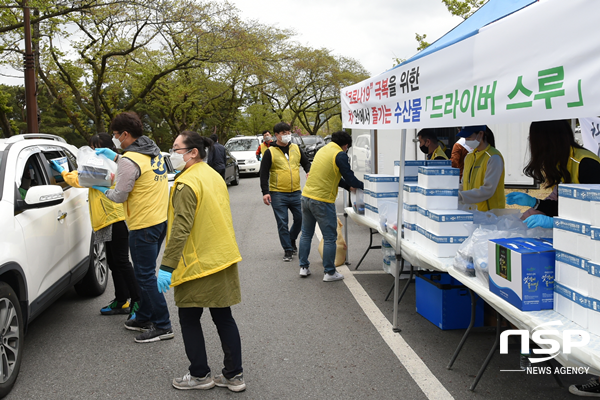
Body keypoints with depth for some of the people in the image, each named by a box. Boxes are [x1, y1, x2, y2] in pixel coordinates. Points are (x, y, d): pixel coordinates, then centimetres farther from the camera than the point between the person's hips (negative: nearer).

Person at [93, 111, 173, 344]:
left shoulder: (129, 160, -18)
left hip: (144, 225, -9)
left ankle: (162, 326, 4)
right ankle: (144, 317, 30)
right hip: (160, 220, 9)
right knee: (146, 273, 19)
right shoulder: (153, 152, 9)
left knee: (145, 276, -1)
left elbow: (119, 196, -14)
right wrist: (114, 156, 23)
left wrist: (101, 188, 4)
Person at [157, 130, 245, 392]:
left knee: (189, 320, 7)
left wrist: (167, 266, -23)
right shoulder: (214, 176, 12)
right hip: (223, 260, 9)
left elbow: (181, 227, -24)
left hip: (198, 265, -8)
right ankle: (234, 375, 19)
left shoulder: (186, 183, -17)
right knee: (223, 318, 13)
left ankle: (200, 375, 17)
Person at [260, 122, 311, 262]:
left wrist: (309, 172, -2)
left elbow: (306, 163, 21)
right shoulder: (270, 152, -1)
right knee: (282, 223, 0)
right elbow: (264, 173, -2)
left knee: (301, 218, 5)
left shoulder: (296, 148, 10)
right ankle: (288, 250, 11)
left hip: (295, 192, 4)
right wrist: (265, 192, -10)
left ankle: (292, 239, 31)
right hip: (278, 194, -3)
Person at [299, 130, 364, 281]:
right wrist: (364, 186, 8)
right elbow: (349, 177, -10)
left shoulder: (322, 150, 15)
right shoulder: (340, 155, -10)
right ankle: (329, 273, 10)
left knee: (306, 234, 18)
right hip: (322, 201, -8)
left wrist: (349, 187, 24)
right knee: (330, 238, 4)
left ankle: (304, 267, 24)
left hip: (306, 197, 8)